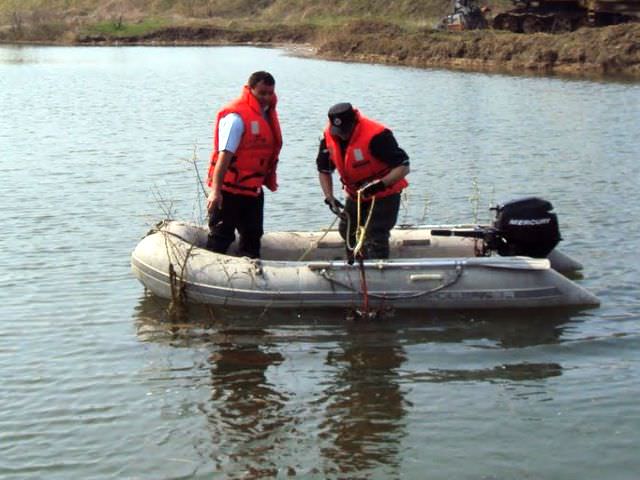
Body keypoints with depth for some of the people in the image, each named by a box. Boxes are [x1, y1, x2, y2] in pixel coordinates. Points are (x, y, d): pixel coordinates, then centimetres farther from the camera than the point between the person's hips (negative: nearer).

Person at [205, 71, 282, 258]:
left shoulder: (267, 113, 9)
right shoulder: (236, 116, -19)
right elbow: (224, 154, -25)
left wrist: (270, 178, 23)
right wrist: (215, 190, -30)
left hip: (253, 187, 9)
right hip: (230, 189, -9)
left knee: (252, 236, 16)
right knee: (221, 237, -3)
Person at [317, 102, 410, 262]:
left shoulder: (376, 136, -31)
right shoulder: (328, 137, -11)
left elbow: (403, 167, -28)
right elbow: (324, 170, 3)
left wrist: (380, 184, -41)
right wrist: (329, 198, -9)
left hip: (384, 194, -7)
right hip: (355, 194, 7)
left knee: (375, 238, -16)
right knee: (348, 232, 21)